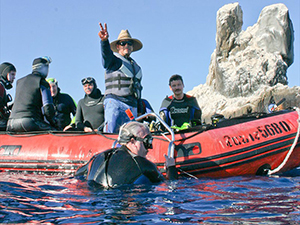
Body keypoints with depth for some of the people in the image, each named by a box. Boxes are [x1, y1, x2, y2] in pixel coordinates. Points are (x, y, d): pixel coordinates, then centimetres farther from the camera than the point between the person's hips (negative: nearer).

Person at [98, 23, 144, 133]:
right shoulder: (113, 60, 7)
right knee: (111, 133, -19)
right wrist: (104, 41, -39)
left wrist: (139, 109, 21)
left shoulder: (137, 67, 24)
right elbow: (106, 54, -17)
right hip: (115, 103, -5)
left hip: (132, 106, 6)